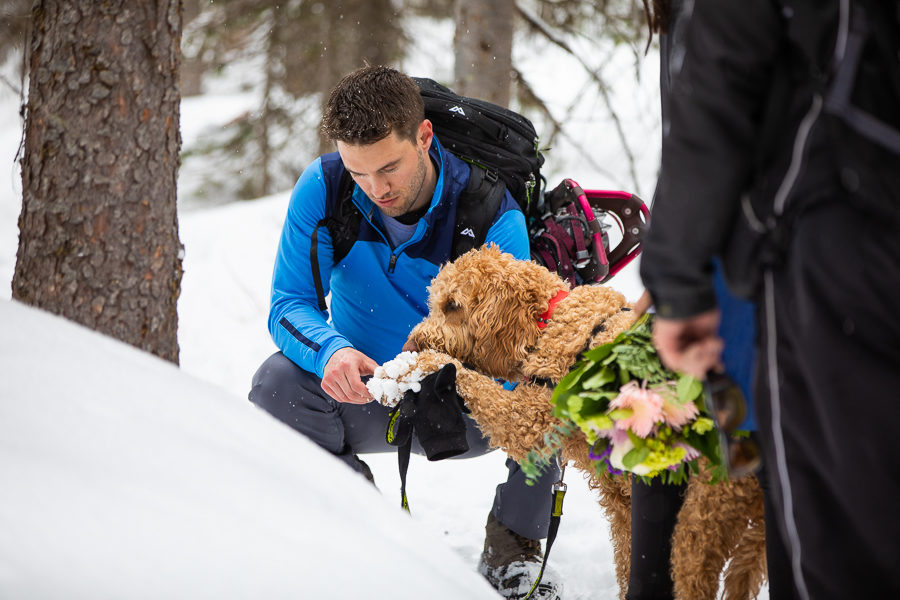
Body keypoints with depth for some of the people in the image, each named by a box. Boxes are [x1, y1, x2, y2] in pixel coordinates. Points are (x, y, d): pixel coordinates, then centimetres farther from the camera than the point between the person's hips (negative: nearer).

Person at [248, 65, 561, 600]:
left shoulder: (494, 216, -23)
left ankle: (511, 552, -9)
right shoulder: (324, 188, -15)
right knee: (277, 384, -27)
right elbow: (290, 304, -14)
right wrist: (329, 350, -39)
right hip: (366, 401, 2)